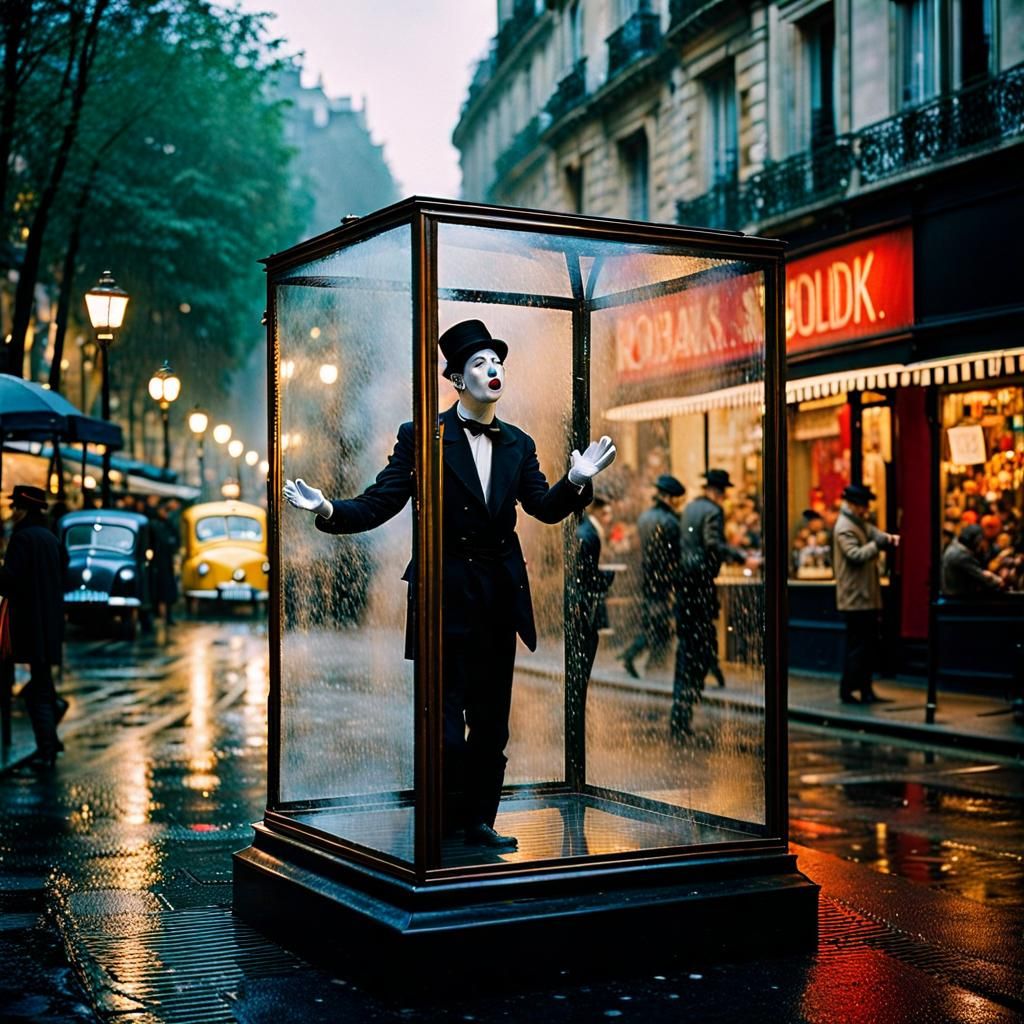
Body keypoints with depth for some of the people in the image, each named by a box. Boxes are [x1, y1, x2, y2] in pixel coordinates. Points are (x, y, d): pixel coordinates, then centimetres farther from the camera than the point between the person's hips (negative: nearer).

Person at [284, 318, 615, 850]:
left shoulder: (517, 444, 9)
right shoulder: (420, 437, -6)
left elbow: (546, 508, 5)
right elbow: (377, 505, -10)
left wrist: (576, 481, -14)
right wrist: (328, 510, -28)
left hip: (500, 596, 5)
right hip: (447, 595, -5)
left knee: (492, 721, 11)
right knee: (445, 720, -2)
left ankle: (479, 821, 23)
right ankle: (444, 824, 15)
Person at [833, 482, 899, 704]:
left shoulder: (861, 524, 18)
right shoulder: (844, 527, -14)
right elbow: (856, 555, -24)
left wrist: (888, 537, -10)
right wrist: (877, 545, -22)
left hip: (867, 596, 10)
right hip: (855, 597, -10)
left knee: (870, 645, 12)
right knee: (857, 646, -6)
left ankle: (866, 690, 18)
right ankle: (847, 691, 1)